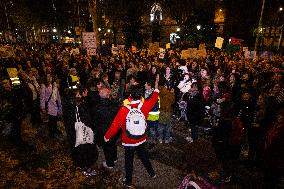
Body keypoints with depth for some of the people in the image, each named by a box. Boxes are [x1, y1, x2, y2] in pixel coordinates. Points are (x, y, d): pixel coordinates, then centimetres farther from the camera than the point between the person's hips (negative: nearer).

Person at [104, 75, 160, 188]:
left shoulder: (124, 110, -27)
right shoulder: (144, 106, -18)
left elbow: (115, 125, -20)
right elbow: (154, 98, 2)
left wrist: (107, 136, -3)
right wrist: (156, 85, 15)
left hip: (129, 142, -3)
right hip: (141, 140, 3)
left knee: (129, 161, 16)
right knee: (143, 156, 26)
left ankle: (128, 182, 36)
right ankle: (152, 173, 45)